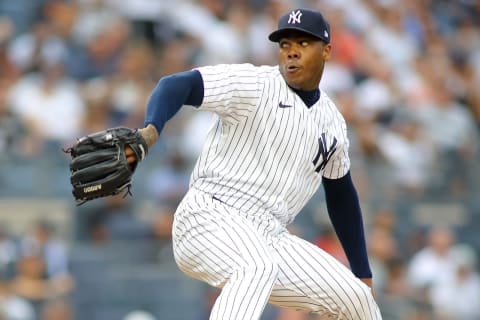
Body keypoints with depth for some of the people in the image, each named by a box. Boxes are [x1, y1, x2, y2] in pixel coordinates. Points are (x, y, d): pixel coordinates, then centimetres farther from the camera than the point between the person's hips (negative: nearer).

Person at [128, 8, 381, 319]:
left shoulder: (333, 123, 14)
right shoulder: (254, 84, -6)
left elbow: (341, 193, 27)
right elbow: (177, 84, -19)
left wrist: (363, 274, 28)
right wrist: (151, 130, -41)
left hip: (270, 237, 7)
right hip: (210, 216, -7)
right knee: (259, 265, -39)